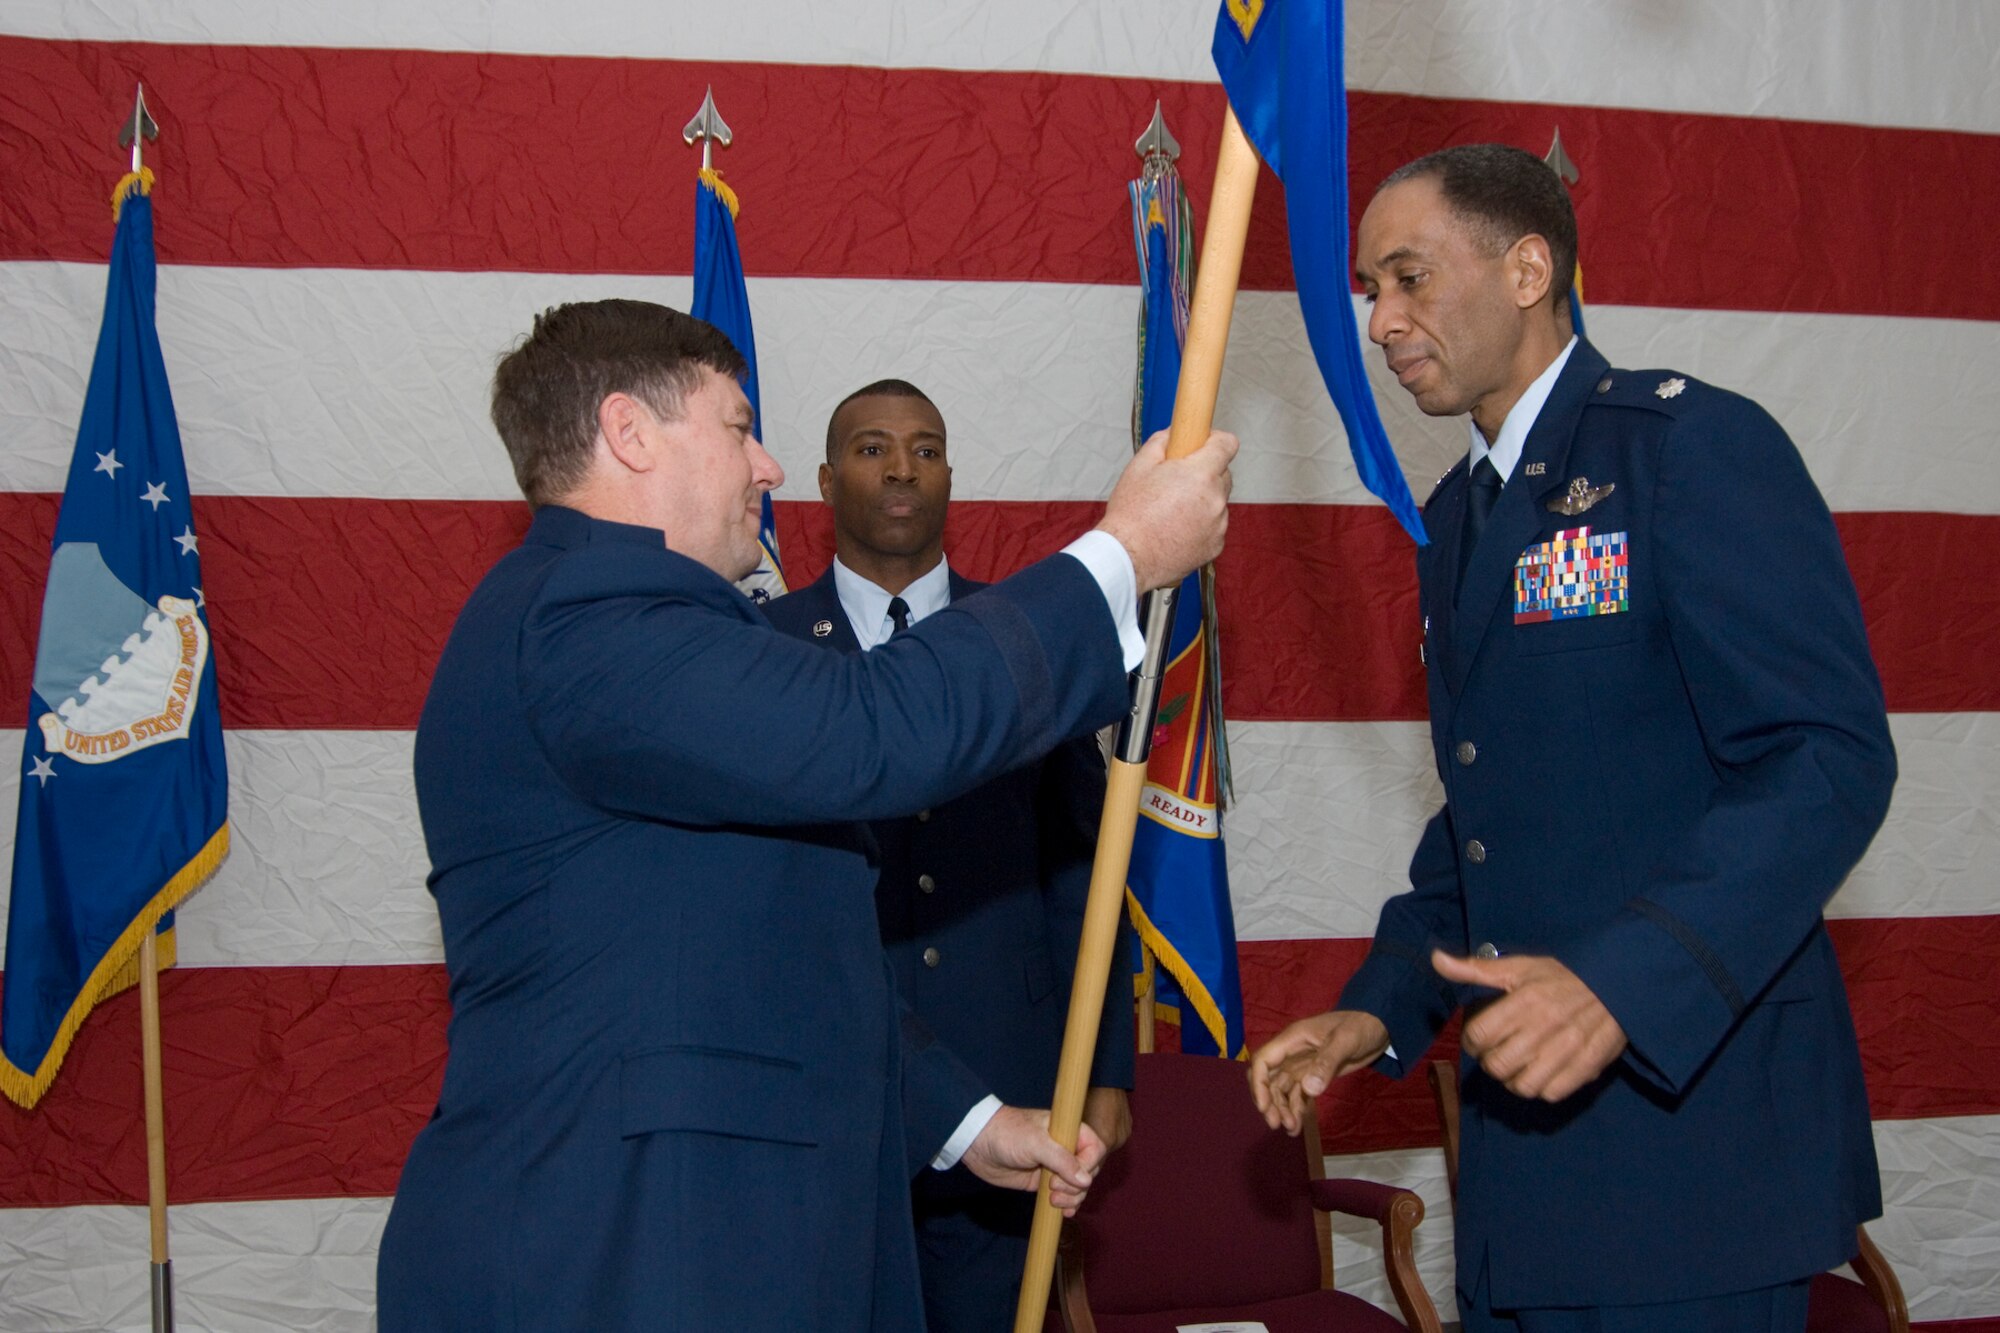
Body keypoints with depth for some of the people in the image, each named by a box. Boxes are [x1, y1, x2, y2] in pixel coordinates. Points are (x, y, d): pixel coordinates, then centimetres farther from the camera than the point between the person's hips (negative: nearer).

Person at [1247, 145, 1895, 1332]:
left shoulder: (1693, 444, -11)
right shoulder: (1457, 516, 16)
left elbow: (1832, 758, -19)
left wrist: (1622, 981, -29)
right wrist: (1384, 1011, 9)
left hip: (1696, 1120, -8)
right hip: (1524, 1120, 8)